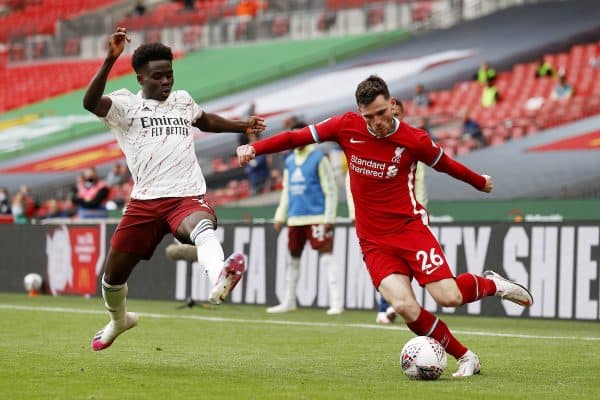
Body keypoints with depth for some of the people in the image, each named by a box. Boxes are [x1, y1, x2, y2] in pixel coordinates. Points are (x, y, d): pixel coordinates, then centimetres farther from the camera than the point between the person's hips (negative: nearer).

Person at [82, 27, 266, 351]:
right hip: (145, 200, 0)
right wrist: (110, 59, -30)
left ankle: (219, 281, -69)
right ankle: (118, 320, 42)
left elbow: (207, 121, 43)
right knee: (114, 273, 8)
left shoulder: (182, 101, 19)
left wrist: (243, 126, 41)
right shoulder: (125, 105, 3)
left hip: (188, 197, 0)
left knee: (203, 225, -37)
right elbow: (90, 102, -20)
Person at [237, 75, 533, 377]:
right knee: (404, 307, -19)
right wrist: (254, 148, -5)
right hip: (373, 241, 2)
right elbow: (298, 137, 4)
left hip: (410, 227, -2)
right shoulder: (347, 126, -2)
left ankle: (491, 284, 18)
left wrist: (480, 182, 28)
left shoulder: (414, 140, -6)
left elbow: (447, 165, 13)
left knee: (449, 297, -17)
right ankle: (465, 358, -2)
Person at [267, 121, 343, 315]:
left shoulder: (319, 158, -5)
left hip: (317, 217, -7)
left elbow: (331, 190, -7)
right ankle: (289, 302, 24)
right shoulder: (289, 161, 14)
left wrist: (329, 218, -13)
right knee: (293, 258, 13)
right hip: (295, 219, 7)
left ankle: (336, 302, -13)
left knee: (326, 255, -12)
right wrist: (280, 217, 14)